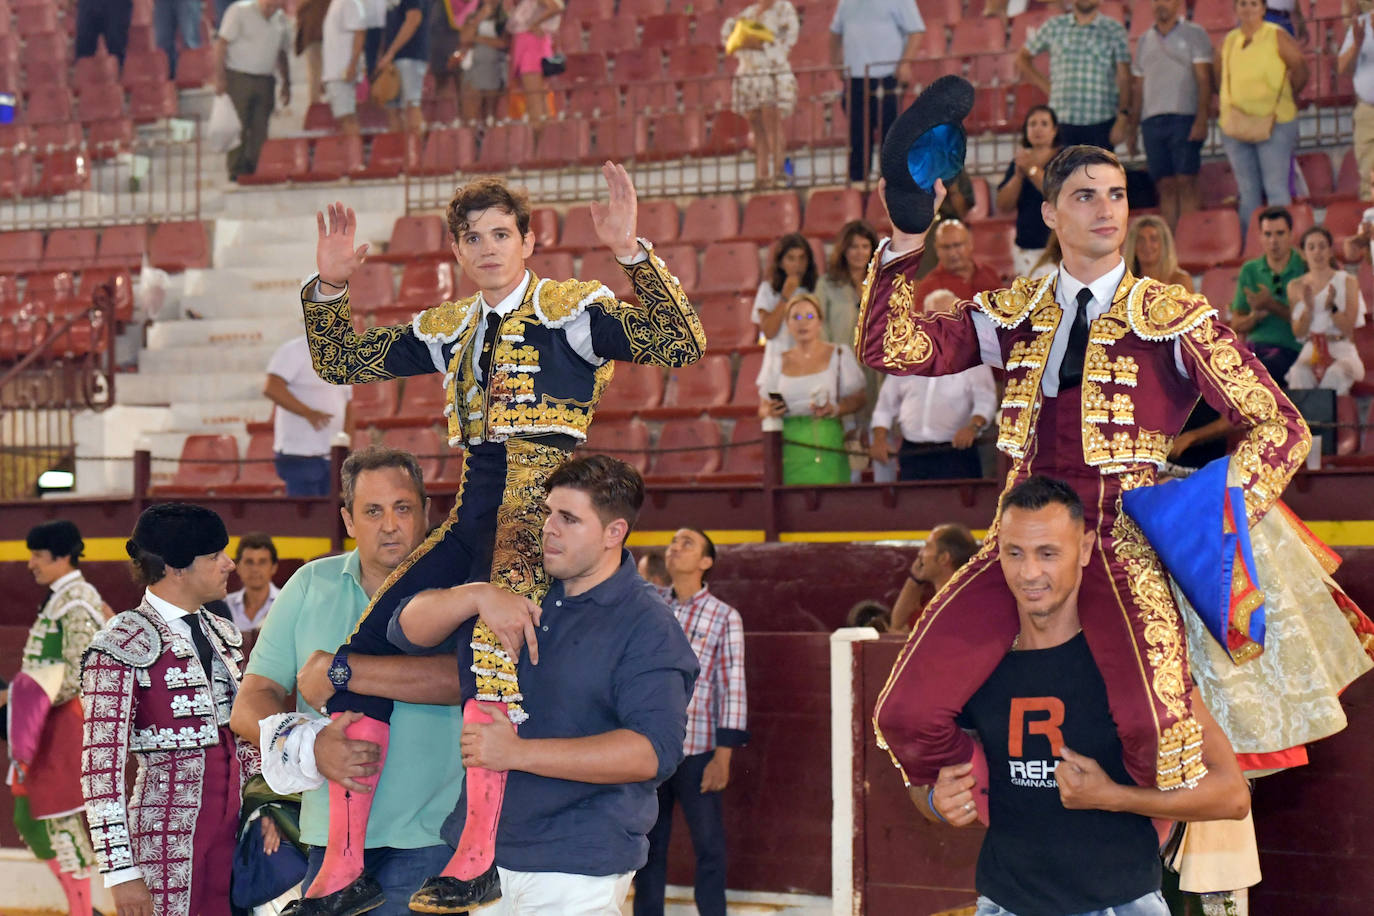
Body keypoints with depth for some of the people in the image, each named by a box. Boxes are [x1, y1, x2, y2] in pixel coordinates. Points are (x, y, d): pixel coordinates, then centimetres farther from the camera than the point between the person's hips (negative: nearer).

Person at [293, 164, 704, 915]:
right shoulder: (451, 329, 19)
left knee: (494, 640, -33)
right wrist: (329, 286, 9)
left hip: (540, 511, -6)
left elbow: (680, 346, -13)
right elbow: (341, 363, 24)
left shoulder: (571, 309, 2)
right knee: (359, 653, -5)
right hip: (472, 512, 7)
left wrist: (630, 250, -22)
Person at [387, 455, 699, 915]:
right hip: (479, 852, 6)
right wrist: (477, 595, -14)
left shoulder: (647, 627, -9)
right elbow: (409, 628, 8)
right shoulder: (515, 588, 11)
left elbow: (654, 751, -21)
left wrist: (517, 752, -23)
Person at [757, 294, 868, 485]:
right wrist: (770, 411, -8)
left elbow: (858, 399, 4)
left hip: (826, 445, -2)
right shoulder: (777, 362, 15)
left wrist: (835, 409, -15)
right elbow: (762, 408, 14)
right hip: (789, 446, 2)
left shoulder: (840, 355, 9)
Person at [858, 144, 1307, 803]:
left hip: (1122, 543, -3)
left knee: (1155, 735, -28)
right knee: (908, 714, -10)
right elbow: (889, 348, 4)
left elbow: (1280, 426, 2)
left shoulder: (1171, 318, 4)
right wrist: (907, 239, -6)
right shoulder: (1017, 314, 13)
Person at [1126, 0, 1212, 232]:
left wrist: (1201, 120, -13)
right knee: (1165, 186, 0)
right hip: (1151, 121, 4)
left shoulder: (1194, 34, 5)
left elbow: (1204, 80, -3)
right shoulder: (1144, 41, 18)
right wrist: (1131, 126, 13)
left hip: (1184, 118, -4)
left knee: (1186, 182, -10)